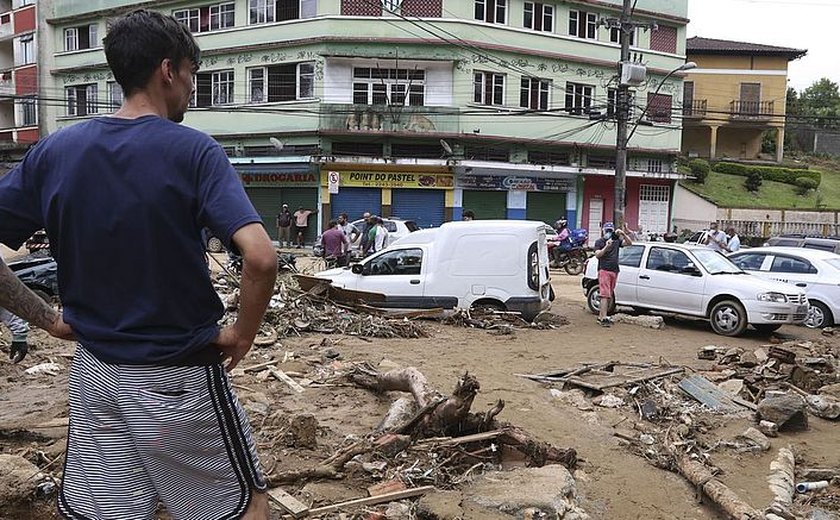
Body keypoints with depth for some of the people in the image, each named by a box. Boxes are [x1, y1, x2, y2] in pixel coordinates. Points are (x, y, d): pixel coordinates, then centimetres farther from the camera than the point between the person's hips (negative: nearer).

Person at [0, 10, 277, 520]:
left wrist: (44, 318, 6)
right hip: (178, 377, -5)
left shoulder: (54, 150, -1)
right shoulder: (193, 151, -15)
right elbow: (261, 258, -27)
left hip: (93, 371, 5)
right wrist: (243, 334, -12)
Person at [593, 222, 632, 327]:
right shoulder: (599, 242, 1)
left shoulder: (616, 241, 14)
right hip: (604, 270, -6)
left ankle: (601, 316, 11)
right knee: (605, 295, -14)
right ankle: (603, 318, -17)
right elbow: (597, 255, -12)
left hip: (614, 271, 6)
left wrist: (622, 234, -9)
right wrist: (606, 247, -27)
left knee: (610, 296, 6)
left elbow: (629, 243, 6)